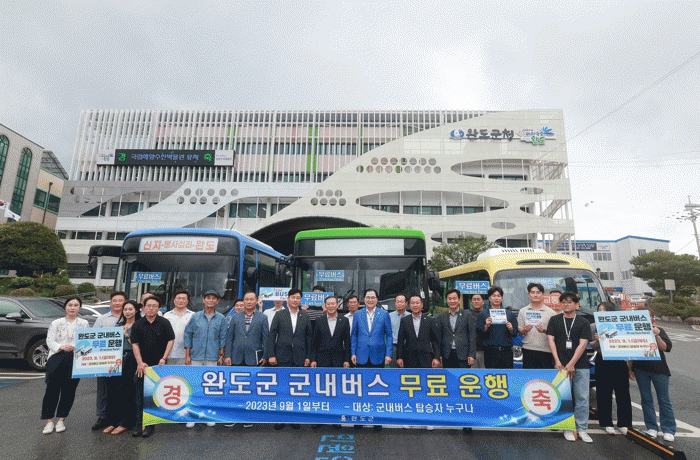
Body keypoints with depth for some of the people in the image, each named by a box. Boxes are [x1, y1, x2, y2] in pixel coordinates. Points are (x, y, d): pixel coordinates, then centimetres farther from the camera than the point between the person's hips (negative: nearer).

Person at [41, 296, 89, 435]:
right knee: (52, 388, -3)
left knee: (69, 390, 4)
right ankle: (49, 421, 9)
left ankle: (61, 420, 17)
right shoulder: (56, 323, 8)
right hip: (57, 358, 0)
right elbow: (49, 341, 1)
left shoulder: (84, 323, 9)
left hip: (76, 359, 1)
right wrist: (61, 347, -16)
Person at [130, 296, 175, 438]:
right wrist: (140, 363, -7)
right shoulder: (138, 325, 3)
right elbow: (135, 344, 2)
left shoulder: (164, 323, -1)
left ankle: (151, 424, 14)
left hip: (159, 365, -1)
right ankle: (139, 423, 15)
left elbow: (171, 340, 0)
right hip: (142, 365, 1)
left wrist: (163, 358, -8)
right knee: (140, 394, 4)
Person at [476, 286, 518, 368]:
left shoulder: (509, 314, 11)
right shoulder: (483, 314, 6)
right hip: (490, 352, -1)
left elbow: (515, 334, 9)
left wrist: (511, 329, -11)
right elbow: (479, 333, -1)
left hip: (506, 352, 2)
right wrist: (486, 326, -17)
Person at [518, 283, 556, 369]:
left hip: (546, 350, -1)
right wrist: (524, 330, -13)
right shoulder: (523, 311, 10)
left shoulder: (551, 312, 5)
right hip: (528, 350, 1)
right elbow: (520, 331, 9)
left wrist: (545, 331, -17)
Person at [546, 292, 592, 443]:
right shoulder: (555, 320, 8)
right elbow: (551, 340, 4)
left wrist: (572, 364, -9)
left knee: (582, 398, 3)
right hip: (561, 365, 0)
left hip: (580, 366, 0)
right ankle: (568, 428, 14)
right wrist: (557, 361, -6)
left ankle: (581, 429, 14)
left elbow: (583, 344, -2)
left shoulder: (583, 322, 5)